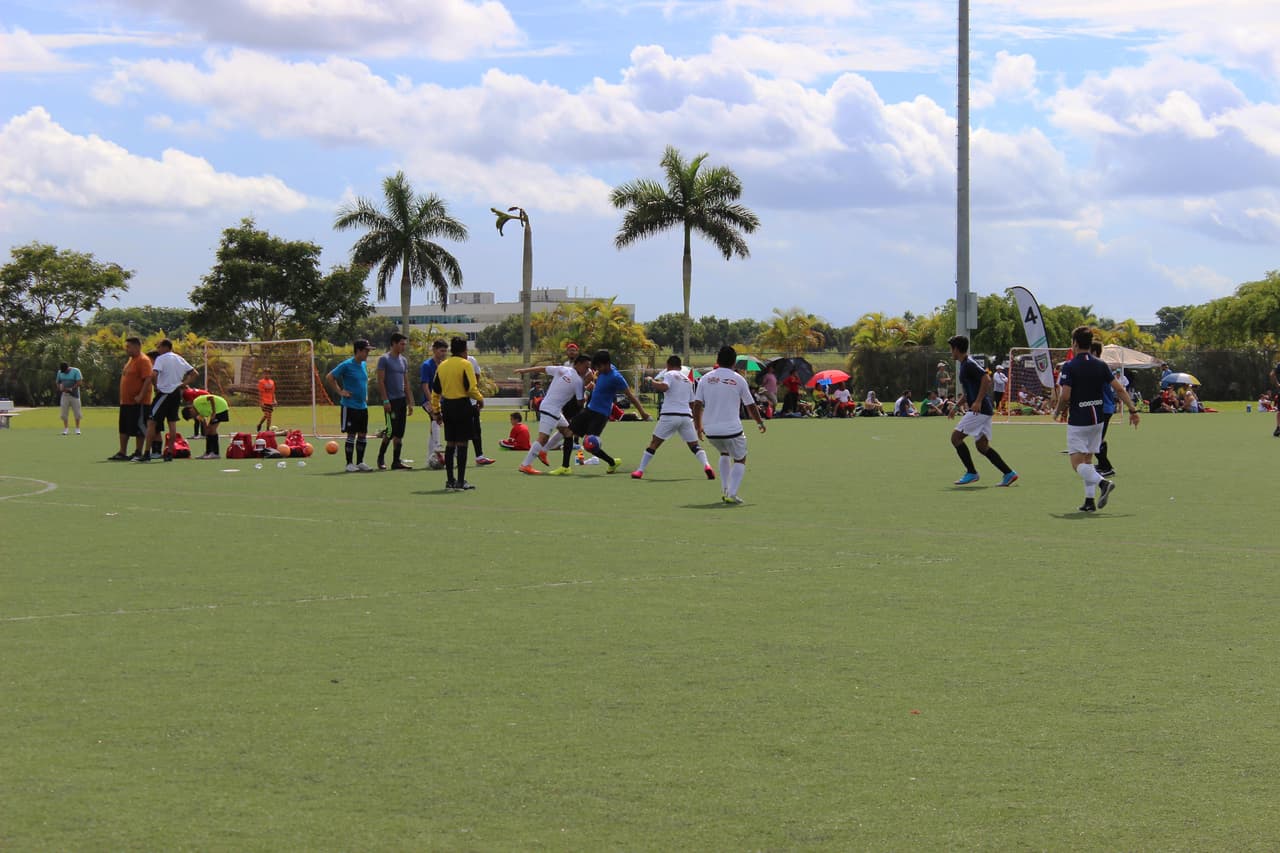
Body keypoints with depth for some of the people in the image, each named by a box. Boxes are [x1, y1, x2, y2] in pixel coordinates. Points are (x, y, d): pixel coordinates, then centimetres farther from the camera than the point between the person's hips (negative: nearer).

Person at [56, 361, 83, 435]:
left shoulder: (76, 371, -8)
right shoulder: (60, 372, 5)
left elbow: (79, 382, -13)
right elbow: (58, 382, 14)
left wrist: (71, 389, -19)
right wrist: (60, 388, -7)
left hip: (74, 395, -3)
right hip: (64, 395, 3)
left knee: (77, 412, -1)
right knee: (64, 412, -2)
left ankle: (77, 429, 7)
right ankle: (65, 428, 6)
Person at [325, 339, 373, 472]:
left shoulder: (364, 365, 10)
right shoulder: (347, 365, -12)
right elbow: (329, 377, -10)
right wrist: (340, 392, -11)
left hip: (363, 406, 7)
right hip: (350, 406, -7)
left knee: (363, 435, 8)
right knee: (351, 435, -4)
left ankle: (360, 462, 16)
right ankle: (349, 464, 4)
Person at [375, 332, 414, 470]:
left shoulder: (404, 360, 14)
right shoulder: (385, 359, -7)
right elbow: (380, 381, -10)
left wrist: (410, 402, 13)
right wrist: (385, 401, -16)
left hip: (402, 400, 7)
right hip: (391, 401, -7)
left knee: (399, 433, 5)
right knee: (391, 430, -9)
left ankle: (396, 462, 10)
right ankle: (381, 457, 8)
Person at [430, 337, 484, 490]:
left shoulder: (442, 366, 10)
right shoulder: (465, 364, -8)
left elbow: (435, 391, 12)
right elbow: (471, 388, -15)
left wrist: (436, 410, 18)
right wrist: (480, 399, 2)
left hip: (447, 406, 6)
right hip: (462, 405, -6)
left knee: (450, 444, 11)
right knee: (462, 444, -2)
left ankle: (450, 481, 13)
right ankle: (460, 482, -3)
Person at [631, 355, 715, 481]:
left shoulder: (669, 374, 4)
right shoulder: (687, 379, 22)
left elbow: (663, 387, -18)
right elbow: (692, 402, 23)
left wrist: (652, 381, -1)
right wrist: (697, 421, 30)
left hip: (669, 415, -4)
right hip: (686, 415, 4)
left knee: (654, 443, 6)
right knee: (694, 445, 7)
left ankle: (640, 470, 6)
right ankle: (706, 465, -17)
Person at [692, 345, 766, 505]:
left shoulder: (705, 378, 4)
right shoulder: (738, 380, -1)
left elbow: (697, 405, 1)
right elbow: (751, 406, 5)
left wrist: (698, 426, 15)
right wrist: (760, 423, 21)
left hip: (710, 430, 4)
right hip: (732, 430, -4)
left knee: (724, 453, 30)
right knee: (740, 460, 15)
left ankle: (724, 490, 20)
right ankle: (732, 494, -4)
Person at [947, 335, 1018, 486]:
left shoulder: (969, 364, -13)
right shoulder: (965, 364, 18)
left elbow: (986, 379, -25)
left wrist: (978, 402, -28)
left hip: (979, 410, -10)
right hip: (982, 410, 10)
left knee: (956, 437, -7)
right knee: (982, 445, 9)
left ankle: (971, 473, -4)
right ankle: (1009, 473, 6)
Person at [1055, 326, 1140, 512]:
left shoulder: (1070, 367, -12)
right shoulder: (1101, 365, 4)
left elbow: (1065, 396, -17)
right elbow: (1119, 389, 0)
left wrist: (1058, 411, 2)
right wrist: (1133, 409, 4)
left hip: (1078, 422, -6)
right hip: (1097, 420, 6)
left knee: (1077, 464, -4)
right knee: (1087, 459, 15)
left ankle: (1102, 483, -28)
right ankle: (1090, 500, 10)